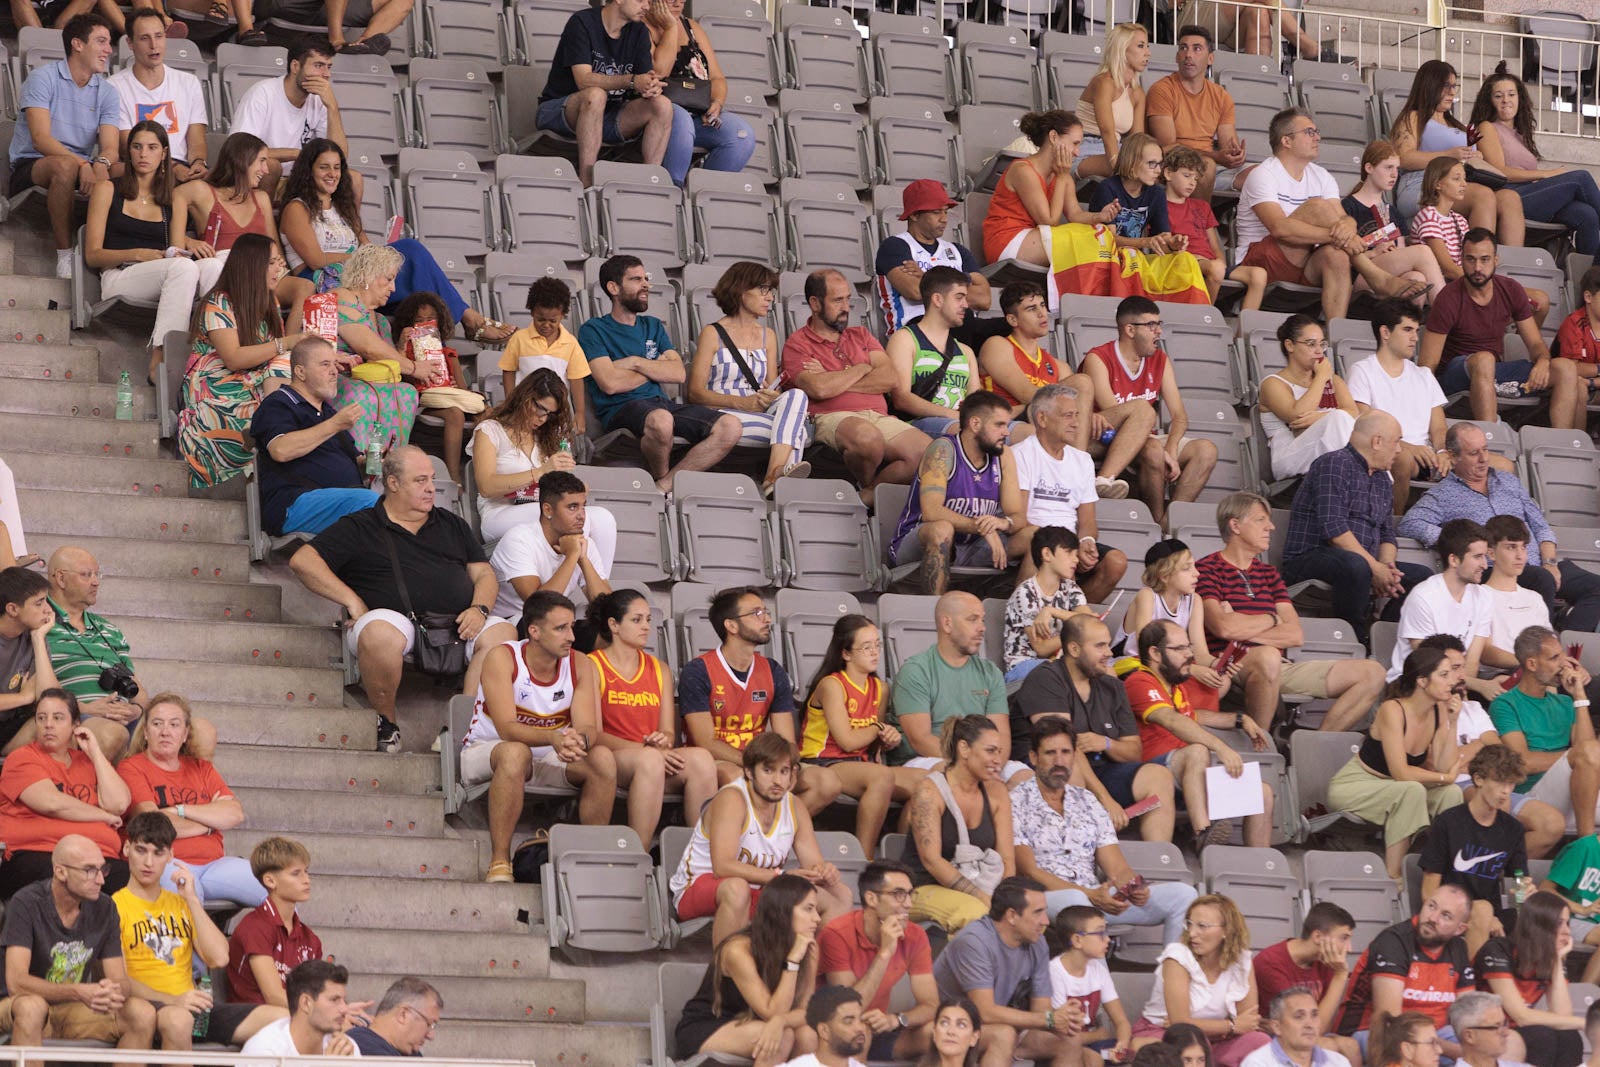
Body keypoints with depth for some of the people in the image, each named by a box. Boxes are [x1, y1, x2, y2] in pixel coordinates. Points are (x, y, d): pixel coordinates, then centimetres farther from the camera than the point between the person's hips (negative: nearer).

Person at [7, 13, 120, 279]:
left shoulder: (106, 92, 10)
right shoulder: (43, 77, -6)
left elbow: (110, 147, -3)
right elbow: (41, 139, -18)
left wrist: (102, 163, -29)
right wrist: (81, 163, -34)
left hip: (82, 168, 5)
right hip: (30, 166, -5)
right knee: (64, 166, -39)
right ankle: (64, 254, -30)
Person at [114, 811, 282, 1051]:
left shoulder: (181, 903, 23)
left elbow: (219, 958, 7)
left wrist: (192, 900, 4)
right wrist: (173, 1000, -22)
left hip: (190, 1005, 6)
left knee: (281, 1019, -13)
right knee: (178, 1020, -42)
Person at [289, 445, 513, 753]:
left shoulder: (452, 525, 27)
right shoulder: (359, 528, 13)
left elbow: (484, 574, 23)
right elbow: (303, 561, 4)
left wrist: (479, 609, 0)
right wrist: (352, 601, -4)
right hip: (397, 619, -3)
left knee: (502, 633, -26)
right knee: (379, 633, -39)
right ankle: (386, 722, -16)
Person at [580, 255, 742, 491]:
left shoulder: (653, 327, 24)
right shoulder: (594, 330, 5)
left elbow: (678, 373, 10)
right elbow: (610, 383, -10)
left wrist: (635, 363, -3)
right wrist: (656, 368, 4)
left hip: (661, 403, 6)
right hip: (620, 410, -6)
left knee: (731, 426, -18)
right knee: (660, 420, -42)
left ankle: (664, 486, -22)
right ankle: (660, 477, -10)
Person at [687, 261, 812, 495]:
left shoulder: (768, 335, 23)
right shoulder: (713, 334, 5)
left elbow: (773, 389, 18)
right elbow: (695, 392, -2)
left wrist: (770, 396, -10)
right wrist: (742, 403, -16)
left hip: (761, 415, 5)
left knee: (796, 395, -31)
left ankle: (774, 475, -48)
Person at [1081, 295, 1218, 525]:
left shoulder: (1160, 360, 10)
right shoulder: (1098, 359, -9)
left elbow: (1179, 416, 4)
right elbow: (1113, 416, -20)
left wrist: (1171, 453, -17)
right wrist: (1163, 451, -27)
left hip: (1147, 441, 7)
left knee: (1205, 450, -14)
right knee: (1154, 452, -34)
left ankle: (1171, 517, -24)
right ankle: (1158, 520, -21)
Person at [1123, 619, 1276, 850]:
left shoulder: (1178, 684, 23)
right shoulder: (1139, 682, -8)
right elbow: (1171, 720, -24)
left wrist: (1240, 721, 29)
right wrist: (1221, 748, -34)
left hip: (1192, 770, 9)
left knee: (1262, 792, -6)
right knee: (1198, 750, -38)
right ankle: (1203, 835, -53)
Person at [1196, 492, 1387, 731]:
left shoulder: (1269, 574, 23)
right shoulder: (1207, 570, 1)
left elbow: (1296, 635, 11)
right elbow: (1223, 627, -17)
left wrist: (1243, 630, -5)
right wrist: (1272, 620, 3)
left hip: (1281, 667, 7)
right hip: (1233, 666, -7)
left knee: (1372, 674, -2)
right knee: (1267, 657, -43)